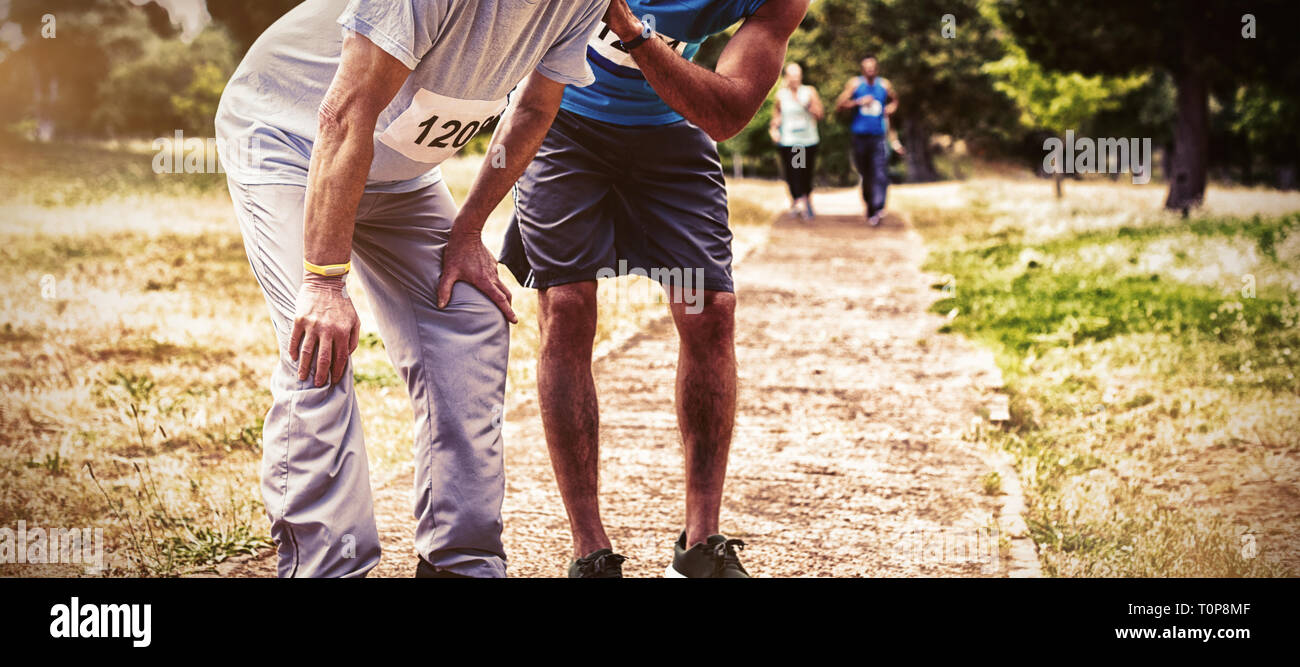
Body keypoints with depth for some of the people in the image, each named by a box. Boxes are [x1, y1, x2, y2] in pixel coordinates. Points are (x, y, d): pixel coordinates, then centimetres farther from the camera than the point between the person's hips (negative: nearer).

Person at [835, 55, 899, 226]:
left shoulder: (884, 85, 9)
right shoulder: (855, 84, 3)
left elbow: (894, 99, 29)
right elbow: (839, 106, -2)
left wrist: (892, 107, 7)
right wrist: (859, 102, -14)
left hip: (879, 136, 0)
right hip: (860, 135, 0)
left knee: (880, 173, -16)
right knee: (865, 175, 8)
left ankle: (878, 209, -27)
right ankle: (870, 208, 24)